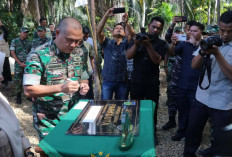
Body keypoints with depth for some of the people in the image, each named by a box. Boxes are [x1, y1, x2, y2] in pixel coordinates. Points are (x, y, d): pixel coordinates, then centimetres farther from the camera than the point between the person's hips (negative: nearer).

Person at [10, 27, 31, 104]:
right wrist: (20, 63, -9)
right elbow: (12, 53, -3)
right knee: (18, 81, 1)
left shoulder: (28, 42, 9)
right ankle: (18, 96, 14)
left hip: (28, 64, 2)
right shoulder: (15, 41, 1)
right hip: (18, 65, -2)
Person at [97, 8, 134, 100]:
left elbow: (132, 35, -15)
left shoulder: (126, 43, 5)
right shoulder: (107, 43, 3)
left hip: (122, 81, 1)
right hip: (108, 80, -1)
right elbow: (98, 32, -13)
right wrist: (106, 16, -24)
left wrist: (126, 22, -32)